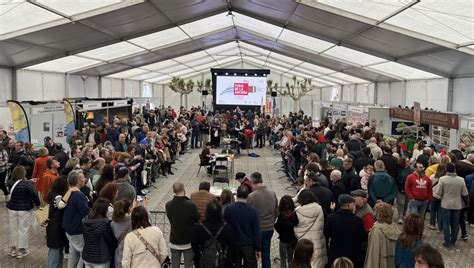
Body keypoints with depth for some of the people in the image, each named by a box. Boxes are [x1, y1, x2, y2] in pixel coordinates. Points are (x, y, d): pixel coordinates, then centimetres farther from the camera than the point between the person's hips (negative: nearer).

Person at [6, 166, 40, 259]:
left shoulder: (10, 183, -4)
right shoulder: (27, 183, -18)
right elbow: (34, 194, -25)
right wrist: (37, 203, -7)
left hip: (12, 209, 4)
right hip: (24, 209, -4)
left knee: (13, 229, 16)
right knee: (23, 230, 7)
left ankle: (13, 249, 27)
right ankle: (21, 250, 15)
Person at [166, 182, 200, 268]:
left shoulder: (168, 205, -11)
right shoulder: (191, 205, -22)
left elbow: (169, 218, 3)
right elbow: (197, 219, -9)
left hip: (174, 241, 3)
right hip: (188, 241, -3)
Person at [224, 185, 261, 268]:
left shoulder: (228, 209, -11)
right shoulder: (252, 210, -15)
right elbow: (256, 232, -11)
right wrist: (258, 248, -1)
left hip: (233, 245, 2)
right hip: (249, 246, -2)